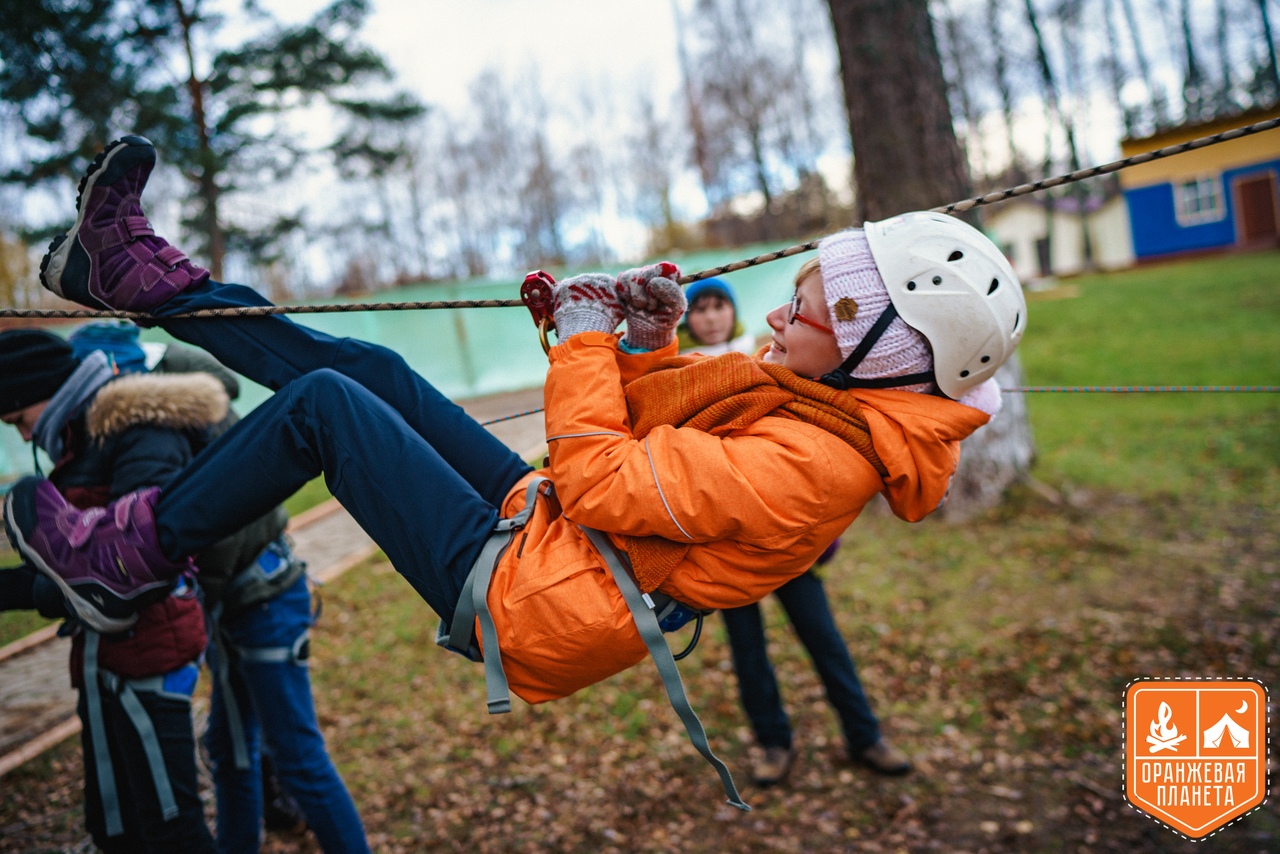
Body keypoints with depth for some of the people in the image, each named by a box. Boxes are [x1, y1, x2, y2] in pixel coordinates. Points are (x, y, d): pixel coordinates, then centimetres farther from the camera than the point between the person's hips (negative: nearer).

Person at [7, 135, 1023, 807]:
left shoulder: (806, 459, -27)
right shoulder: (828, 401, 4)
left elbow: (597, 477, -26)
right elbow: (656, 430, 15)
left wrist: (588, 335, -13)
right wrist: (646, 339, -2)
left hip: (511, 594, -9)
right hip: (536, 527, 9)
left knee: (322, 402, -9)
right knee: (370, 370, 9)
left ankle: (127, 555, 11)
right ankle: (150, 280, 24)